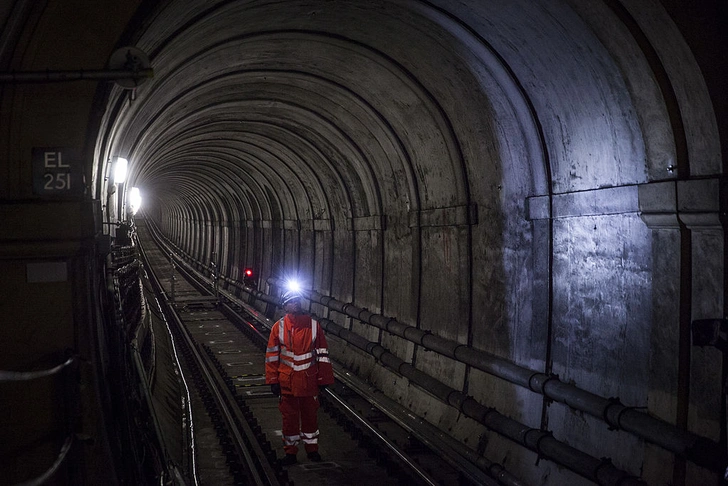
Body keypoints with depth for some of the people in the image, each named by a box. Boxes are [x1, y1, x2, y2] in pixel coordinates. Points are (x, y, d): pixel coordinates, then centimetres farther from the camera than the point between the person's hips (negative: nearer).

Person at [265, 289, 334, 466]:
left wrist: (324, 378, 2)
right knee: (289, 417, 8)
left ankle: (312, 449, 29)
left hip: (309, 381, 1)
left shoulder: (313, 325, -3)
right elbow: (272, 355, 0)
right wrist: (273, 381, -2)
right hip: (287, 382, -1)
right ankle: (290, 452, 20)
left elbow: (322, 353, 2)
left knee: (310, 415, 13)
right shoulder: (279, 327, -4)